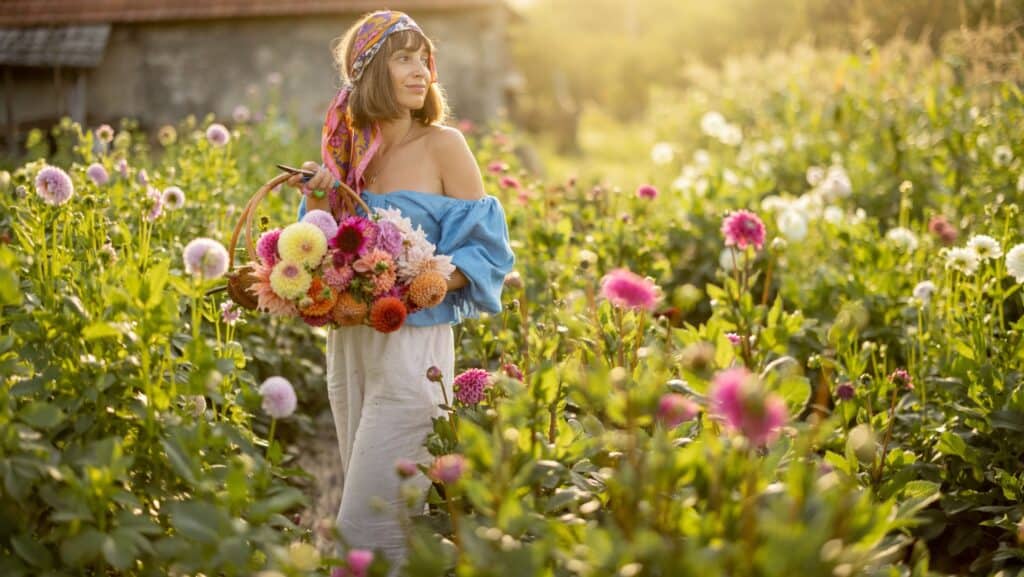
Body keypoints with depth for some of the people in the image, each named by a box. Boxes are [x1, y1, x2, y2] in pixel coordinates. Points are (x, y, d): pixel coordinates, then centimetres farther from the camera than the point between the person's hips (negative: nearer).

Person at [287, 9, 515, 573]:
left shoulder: (442, 145, -6)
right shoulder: (348, 149, 7)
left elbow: (483, 250, -5)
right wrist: (316, 201, -5)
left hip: (413, 341, -5)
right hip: (349, 341, 5)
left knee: (366, 524, -8)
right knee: (394, 515, 15)